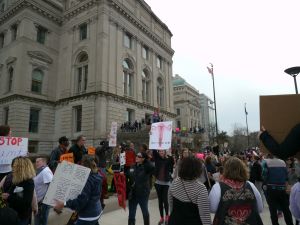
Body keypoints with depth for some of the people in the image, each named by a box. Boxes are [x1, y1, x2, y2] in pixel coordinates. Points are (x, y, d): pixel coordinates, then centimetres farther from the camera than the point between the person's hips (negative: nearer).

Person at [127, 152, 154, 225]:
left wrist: (146, 160, -28)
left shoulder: (146, 167, -13)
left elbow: (152, 168, -34)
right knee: (131, 215, 14)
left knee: (145, 212, 19)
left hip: (143, 194, -4)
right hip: (132, 194, 4)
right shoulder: (132, 167, 2)